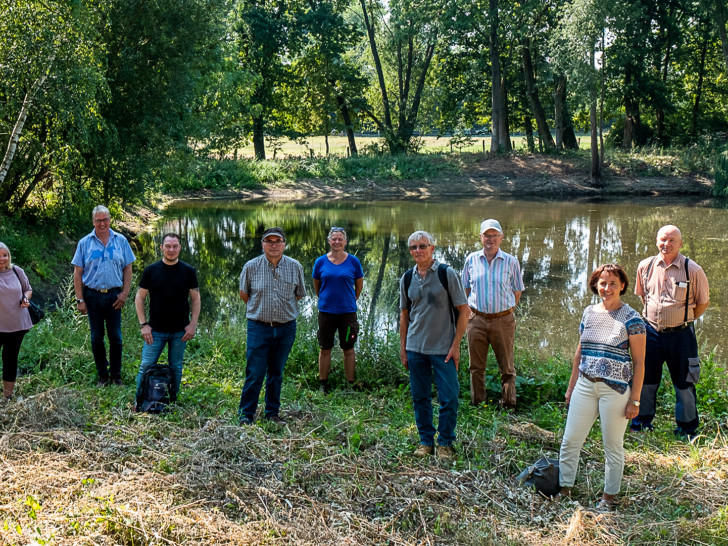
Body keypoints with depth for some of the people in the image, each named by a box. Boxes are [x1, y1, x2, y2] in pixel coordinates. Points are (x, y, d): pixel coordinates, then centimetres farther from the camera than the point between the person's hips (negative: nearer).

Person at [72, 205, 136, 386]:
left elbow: (127, 269, 7)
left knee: (116, 338, 4)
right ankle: (102, 375, 19)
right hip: (92, 295, 0)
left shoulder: (121, 241, 4)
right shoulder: (85, 243, 2)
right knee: (96, 338, 8)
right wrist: (79, 299, -4)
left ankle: (116, 375, 17)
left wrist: (125, 293, -3)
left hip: (114, 295, 0)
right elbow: (77, 273, 2)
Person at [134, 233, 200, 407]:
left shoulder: (188, 271, 2)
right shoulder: (151, 270, 0)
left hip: (180, 331, 1)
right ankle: (139, 402, 11)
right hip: (155, 330, -1)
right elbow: (139, 298, 4)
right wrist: (143, 325, -3)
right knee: (146, 366, -1)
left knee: (176, 368, 9)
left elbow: (196, 299, 6)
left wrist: (193, 324, -3)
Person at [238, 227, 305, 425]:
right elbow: (243, 294, 12)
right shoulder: (251, 267, -2)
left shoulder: (295, 267, 2)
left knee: (276, 373, 11)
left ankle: (272, 413, 22)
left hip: (286, 328, 2)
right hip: (259, 327, -2)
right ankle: (246, 414, 7)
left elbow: (299, 295, 16)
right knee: (255, 374, -4)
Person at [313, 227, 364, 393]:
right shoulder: (320, 262, -1)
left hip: (347, 311, -1)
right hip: (326, 311, 1)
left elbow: (359, 284, 10)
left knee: (348, 349, 5)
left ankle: (350, 384, 15)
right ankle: (323, 384, 20)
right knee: (324, 349, 8)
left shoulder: (353, 261, -2)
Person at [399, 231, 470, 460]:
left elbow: (464, 310, -5)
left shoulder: (447, 273, -6)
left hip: (443, 348, -4)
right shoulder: (407, 278, 6)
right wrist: (403, 348, 10)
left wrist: (455, 345, -10)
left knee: (449, 398, -3)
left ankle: (445, 443, 12)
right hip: (415, 347, 4)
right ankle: (425, 440, 22)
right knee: (420, 397, 9)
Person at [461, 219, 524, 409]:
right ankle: (477, 405, 18)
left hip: (503, 320, -1)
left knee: (506, 367, 4)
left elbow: (517, 292, 9)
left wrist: (506, 311, 4)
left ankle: (509, 405, 15)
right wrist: (470, 309, 5)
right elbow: (466, 289, 15)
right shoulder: (471, 260, 6)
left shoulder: (511, 262, 2)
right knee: (476, 367, 7)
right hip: (477, 320, 1)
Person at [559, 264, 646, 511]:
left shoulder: (631, 318, -6)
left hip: (615, 389, -5)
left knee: (613, 445, 7)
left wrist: (634, 399, -9)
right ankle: (565, 490, 17)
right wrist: (571, 387, 17)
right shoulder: (589, 313, 9)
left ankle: (608, 496, 21)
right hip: (585, 385, 5)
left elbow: (639, 362, -6)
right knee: (570, 441, 4)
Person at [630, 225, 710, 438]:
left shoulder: (693, 270, -10)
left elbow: (703, 302, 2)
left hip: (680, 334, -3)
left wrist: (684, 319, 6)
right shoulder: (645, 266, 0)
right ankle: (642, 420, 31)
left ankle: (687, 427, 23)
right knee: (646, 378, 13)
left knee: (684, 382, 7)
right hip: (651, 331, 3)